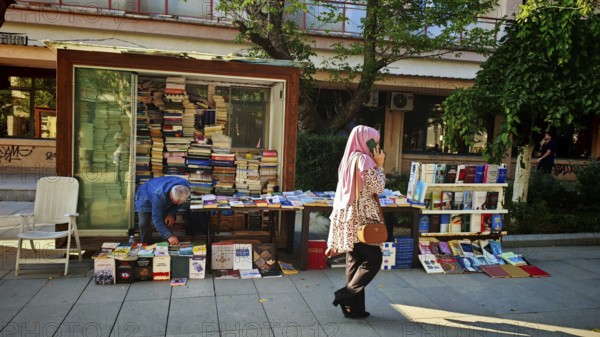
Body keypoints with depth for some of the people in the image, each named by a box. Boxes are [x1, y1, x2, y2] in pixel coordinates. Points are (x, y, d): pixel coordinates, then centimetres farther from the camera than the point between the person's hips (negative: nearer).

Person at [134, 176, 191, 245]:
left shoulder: (185, 187, -32)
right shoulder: (158, 195, -46)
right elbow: (156, 219, -43)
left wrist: (171, 214, -24)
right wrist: (169, 236, -52)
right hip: (146, 199, -4)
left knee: (169, 222, -7)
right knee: (144, 224, -18)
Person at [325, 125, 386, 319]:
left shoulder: (348, 159, 15)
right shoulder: (364, 159, -11)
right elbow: (378, 188, -10)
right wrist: (379, 165, 1)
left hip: (349, 216, 9)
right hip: (362, 217, -9)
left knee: (354, 262, 10)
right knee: (373, 259, 0)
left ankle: (353, 307, 14)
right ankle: (346, 294, -4)